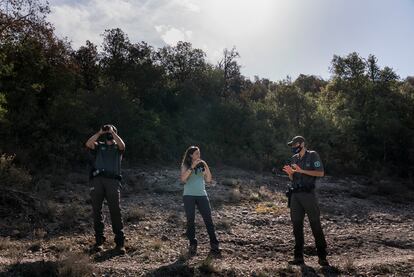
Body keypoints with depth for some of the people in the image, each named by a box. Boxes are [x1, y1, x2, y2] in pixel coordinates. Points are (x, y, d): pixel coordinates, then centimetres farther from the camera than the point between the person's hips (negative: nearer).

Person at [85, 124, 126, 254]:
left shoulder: (117, 147, 20)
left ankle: (120, 243, -6)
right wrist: (99, 133, 1)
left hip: (112, 180, -2)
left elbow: (122, 145, -5)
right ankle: (99, 240, 10)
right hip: (97, 179, 2)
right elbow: (88, 144, 1)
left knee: (115, 211, -7)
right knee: (96, 210, 2)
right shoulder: (99, 146, 22)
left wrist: (113, 132, 0)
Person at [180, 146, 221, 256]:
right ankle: (193, 245, 14)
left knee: (208, 219, -2)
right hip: (189, 196, -2)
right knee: (190, 220, 2)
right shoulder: (185, 166, 2)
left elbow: (208, 180, 3)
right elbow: (183, 179, -16)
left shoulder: (202, 166, 10)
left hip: (202, 195, 2)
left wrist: (206, 167, -6)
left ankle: (214, 245, 3)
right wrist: (192, 167, -20)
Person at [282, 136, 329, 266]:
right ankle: (298, 257, 12)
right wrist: (289, 172, -4)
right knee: (297, 225, 6)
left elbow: (321, 173, -11)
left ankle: (322, 257, 7)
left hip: (308, 194, -6)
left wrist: (302, 171, -16)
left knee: (316, 225, -2)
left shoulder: (313, 156, -3)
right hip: (295, 195, 6)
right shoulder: (294, 158, 15)